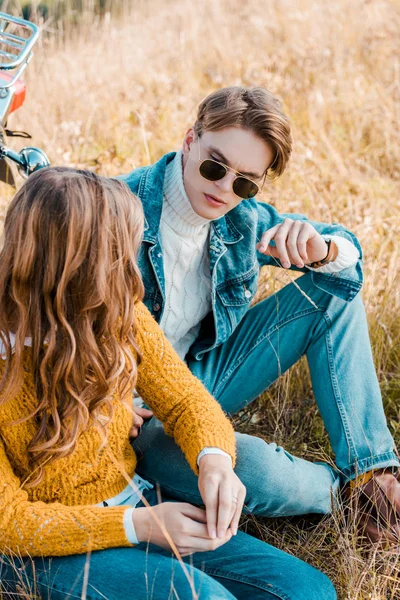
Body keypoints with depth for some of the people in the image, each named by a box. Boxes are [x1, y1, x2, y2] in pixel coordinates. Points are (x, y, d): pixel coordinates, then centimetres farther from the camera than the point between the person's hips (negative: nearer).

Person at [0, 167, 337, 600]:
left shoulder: (119, 314, -5)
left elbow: (184, 400, 4)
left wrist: (214, 458, -20)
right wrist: (138, 526, -27)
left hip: (136, 506, 5)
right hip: (45, 547, -5)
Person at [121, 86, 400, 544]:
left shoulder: (241, 218, -4)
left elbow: (349, 253, 3)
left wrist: (321, 250, -22)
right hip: (136, 410, -6)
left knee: (333, 289, -4)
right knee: (255, 469, -36)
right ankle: (346, 485, 1)